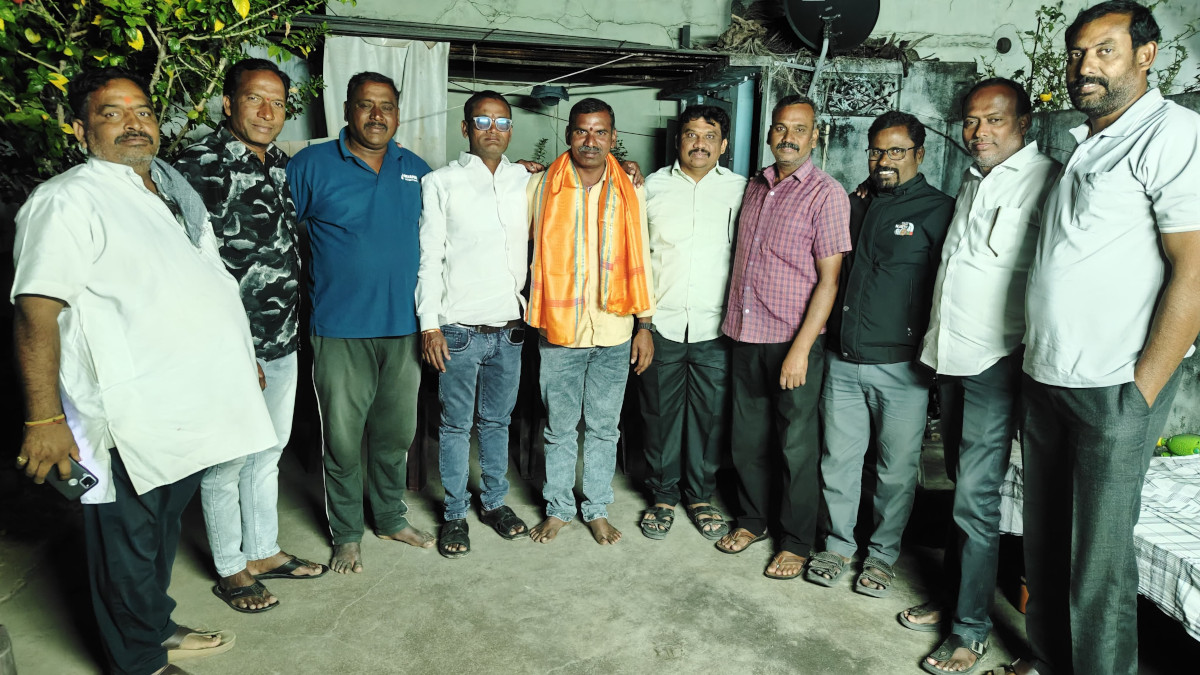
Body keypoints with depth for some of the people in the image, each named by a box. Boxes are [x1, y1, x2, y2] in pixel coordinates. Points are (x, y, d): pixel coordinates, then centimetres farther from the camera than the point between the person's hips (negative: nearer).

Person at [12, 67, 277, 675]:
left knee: (164, 524, 22)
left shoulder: (176, 190, 13)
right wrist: (44, 419, -23)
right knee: (128, 540, 8)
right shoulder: (68, 200, -13)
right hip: (126, 419, -8)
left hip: (191, 409, 8)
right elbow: (36, 311, -19)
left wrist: (244, 358, 23)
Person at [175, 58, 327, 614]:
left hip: (282, 342, 8)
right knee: (227, 462, 7)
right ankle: (231, 569, 25)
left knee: (269, 452, 19)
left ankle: (264, 551, 36)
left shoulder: (280, 164, 9)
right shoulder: (202, 163, -14)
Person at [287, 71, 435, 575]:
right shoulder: (312, 165, -3)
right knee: (343, 438, 5)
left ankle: (392, 518, 34)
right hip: (340, 329, -3)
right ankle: (346, 534, 24)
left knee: (395, 433, 15)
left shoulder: (416, 170, 9)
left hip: (403, 326, 4)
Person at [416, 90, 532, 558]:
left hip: (509, 329, 3)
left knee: (497, 421, 16)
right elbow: (429, 258, -4)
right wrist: (430, 325, -10)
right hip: (459, 330, -3)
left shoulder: (526, 181, 8)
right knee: (456, 426, 7)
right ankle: (455, 514, 22)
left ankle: (494, 502, 31)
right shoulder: (441, 183, -2)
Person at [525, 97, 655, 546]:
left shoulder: (630, 192, 3)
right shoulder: (542, 186, -1)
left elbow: (639, 261, 5)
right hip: (559, 329, -1)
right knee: (559, 428, 11)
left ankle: (597, 510, 28)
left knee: (604, 427, 12)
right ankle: (558, 508, 28)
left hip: (613, 330, 1)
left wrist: (645, 326, 3)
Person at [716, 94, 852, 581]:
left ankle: (796, 543, 21)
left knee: (796, 446, 5)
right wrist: (733, 321, 12)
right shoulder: (755, 186, 11)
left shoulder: (826, 194, -8)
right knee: (747, 437, 15)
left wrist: (801, 348, -17)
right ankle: (752, 520, 34)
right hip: (745, 336, 6)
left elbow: (829, 279, -12)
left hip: (793, 341, -5)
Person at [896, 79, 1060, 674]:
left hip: (996, 363, -8)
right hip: (950, 357, 8)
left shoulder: (1044, 181, -11)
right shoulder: (971, 180, 15)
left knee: (976, 499, -3)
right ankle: (950, 597, 28)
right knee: (961, 485, 16)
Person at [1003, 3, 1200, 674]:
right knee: (1043, 537, 15)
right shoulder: (1080, 144, 16)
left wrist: (1140, 393, -15)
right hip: (1044, 379, 8)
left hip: (1114, 390, -7)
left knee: (1098, 556, 2)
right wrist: (1036, 364, 12)